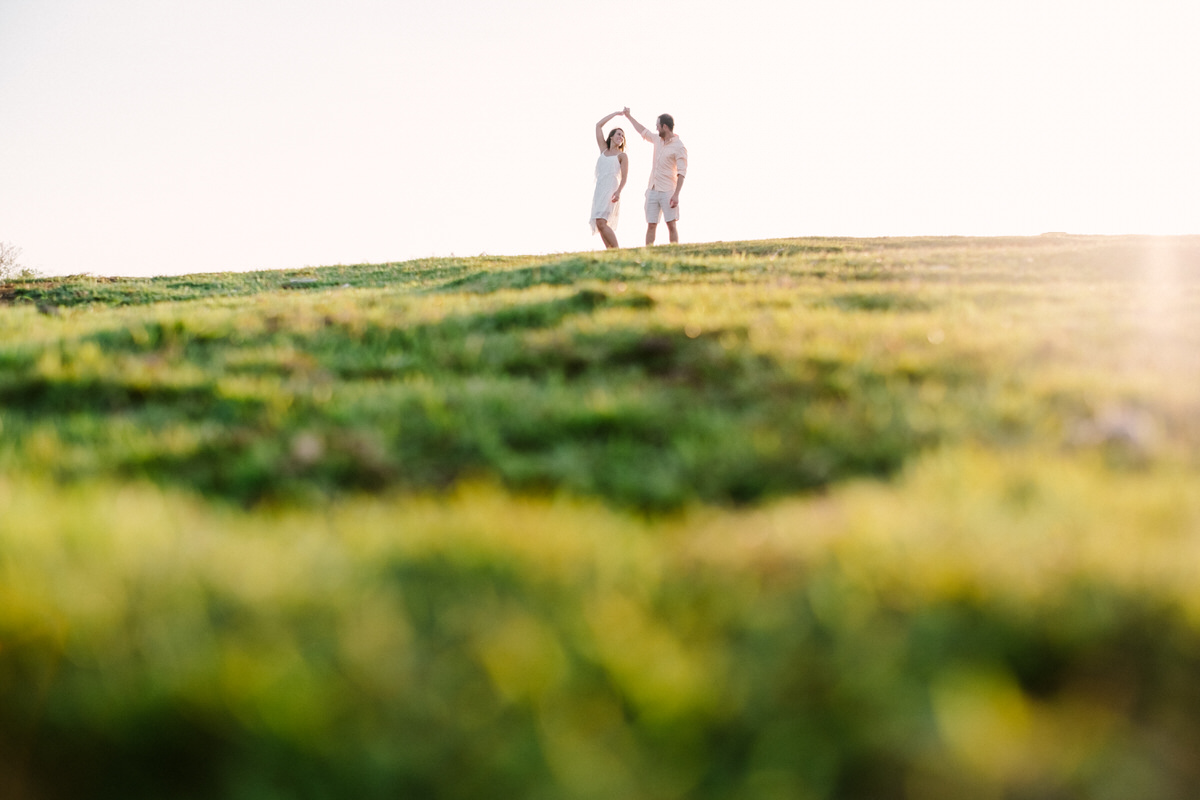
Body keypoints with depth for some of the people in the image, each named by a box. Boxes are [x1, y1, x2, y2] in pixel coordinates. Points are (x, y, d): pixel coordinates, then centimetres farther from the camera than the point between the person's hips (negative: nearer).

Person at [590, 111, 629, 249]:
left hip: (611, 191, -6)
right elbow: (598, 125, 20)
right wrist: (614, 114, 21)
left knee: (601, 223, -21)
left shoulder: (622, 156, 5)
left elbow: (624, 177, -4)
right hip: (600, 190, 6)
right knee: (600, 224, -1)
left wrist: (618, 192, -20)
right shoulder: (604, 150, 19)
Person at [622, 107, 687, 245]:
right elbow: (643, 131, 32)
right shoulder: (658, 141, 13)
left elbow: (681, 173, -15)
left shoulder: (679, 147, -8)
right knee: (651, 225, 2)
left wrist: (676, 195, -22)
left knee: (671, 225, -8)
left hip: (667, 192, -6)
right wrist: (629, 116, 38)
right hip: (652, 191, 6)